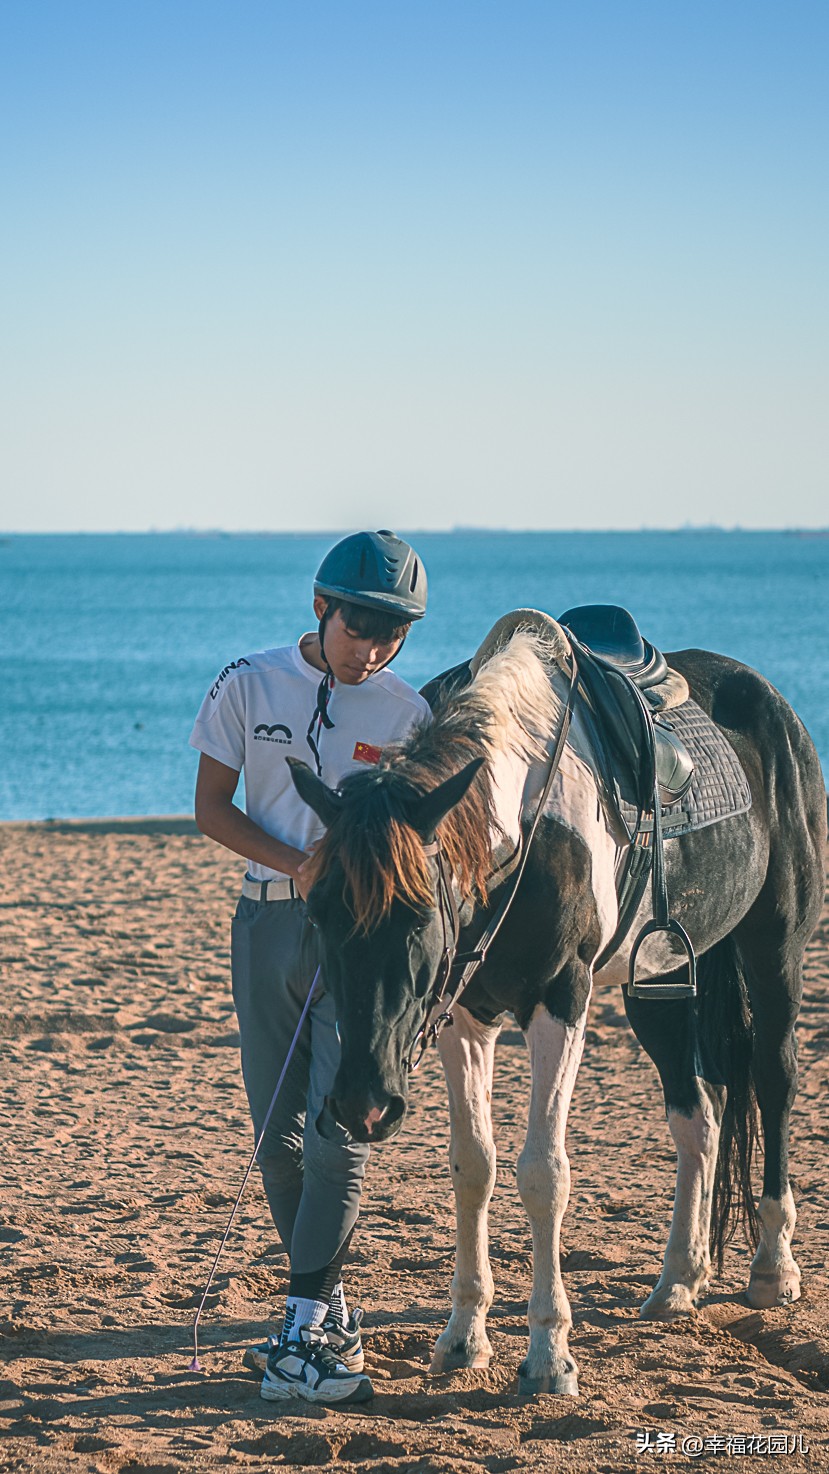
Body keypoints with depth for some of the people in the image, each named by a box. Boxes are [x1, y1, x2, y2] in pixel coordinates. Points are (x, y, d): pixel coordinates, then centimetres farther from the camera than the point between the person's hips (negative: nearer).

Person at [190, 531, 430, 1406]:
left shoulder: (405, 713, 1)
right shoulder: (247, 687, 2)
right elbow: (211, 810, 3)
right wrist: (299, 865, -12)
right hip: (268, 920, 2)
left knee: (338, 1129, -12)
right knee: (277, 1133, 6)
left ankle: (307, 1324, -13)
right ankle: (329, 1313, 19)